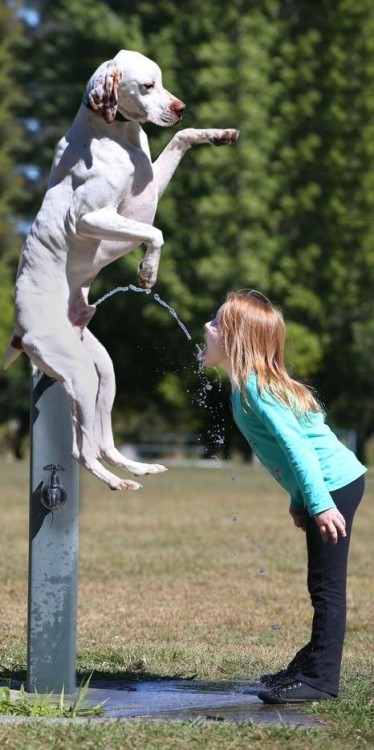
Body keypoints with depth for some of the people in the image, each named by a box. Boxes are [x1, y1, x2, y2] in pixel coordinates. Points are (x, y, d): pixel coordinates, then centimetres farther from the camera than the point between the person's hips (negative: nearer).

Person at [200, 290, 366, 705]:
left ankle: (320, 679, -3)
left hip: (334, 486, -10)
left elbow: (297, 446, -24)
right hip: (329, 486, 10)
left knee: (326, 585, -6)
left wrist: (320, 504, -27)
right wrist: (299, 501, 18)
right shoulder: (247, 384, 12)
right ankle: (312, 665, 27)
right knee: (322, 586, 17)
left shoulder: (256, 387, -17)